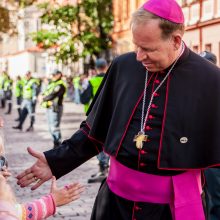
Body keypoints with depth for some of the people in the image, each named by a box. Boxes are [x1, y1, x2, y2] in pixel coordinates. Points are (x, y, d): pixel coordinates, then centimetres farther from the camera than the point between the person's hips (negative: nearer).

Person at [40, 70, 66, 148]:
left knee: (55, 127, -10)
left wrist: (44, 98, -6)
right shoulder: (52, 84, 19)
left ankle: (57, 145, -5)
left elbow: (52, 95, -20)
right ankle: (55, 142, 22)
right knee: (51, 127, 13)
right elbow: (44, 93, 18)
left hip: (55, 107, -10)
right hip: (49, 107, 10)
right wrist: (42, 96, -4)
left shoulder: (60, 85, -12)